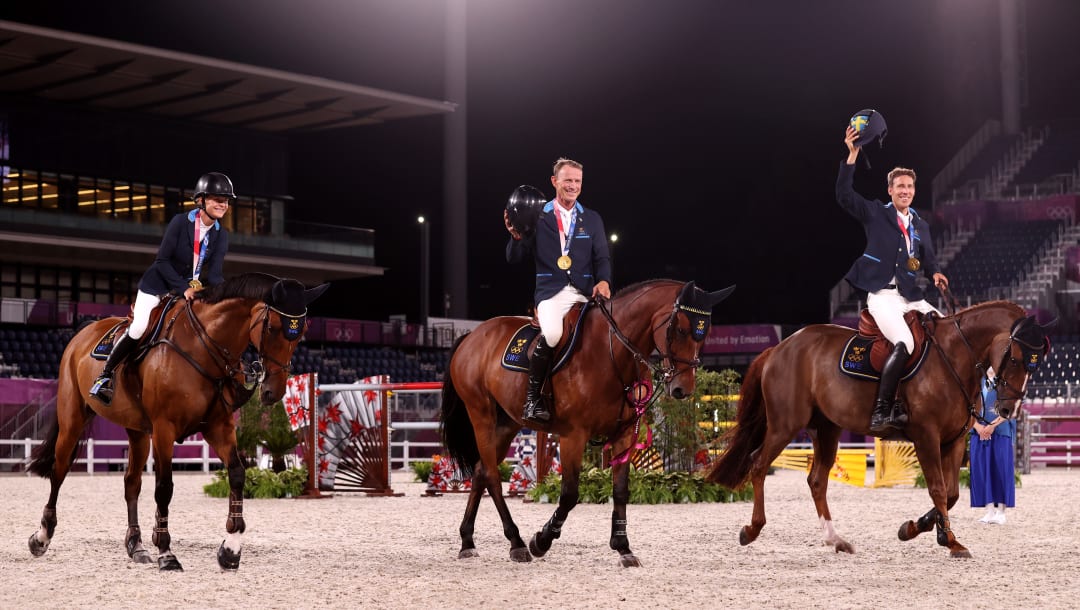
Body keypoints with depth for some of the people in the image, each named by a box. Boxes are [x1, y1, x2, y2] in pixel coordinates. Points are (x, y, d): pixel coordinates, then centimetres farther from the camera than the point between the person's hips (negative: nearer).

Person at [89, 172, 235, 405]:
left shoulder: (221, 236, -5)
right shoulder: (180, 222, -17)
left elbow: (214, 274, -10)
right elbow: (162, 261, -17)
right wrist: (183, 288, -26)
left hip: (190, 288, 5)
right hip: (157, 284, -5)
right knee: (138, 330, -18)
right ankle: (105, 375, 0)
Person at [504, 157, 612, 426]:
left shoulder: (592, 219, 17)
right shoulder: (537, 217, 9)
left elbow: (602, 258, 12)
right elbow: (514, 258, 8)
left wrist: (603, 281, -9)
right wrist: (517, 236, -13)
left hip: (585, 292, 3)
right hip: (552, 292, -3)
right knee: (551, 334, -33)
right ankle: (532, 399, -18)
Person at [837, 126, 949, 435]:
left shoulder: (920, 225, 20)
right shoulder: (875, 213, 6)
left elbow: (927, 258, 18)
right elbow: (844, 194, -5)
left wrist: (935, 273, -5)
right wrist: (852, 156, -11)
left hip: (911, 296, 7)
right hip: (883, 295, -7)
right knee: (903, 343, -28)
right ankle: (881, 412, -28)